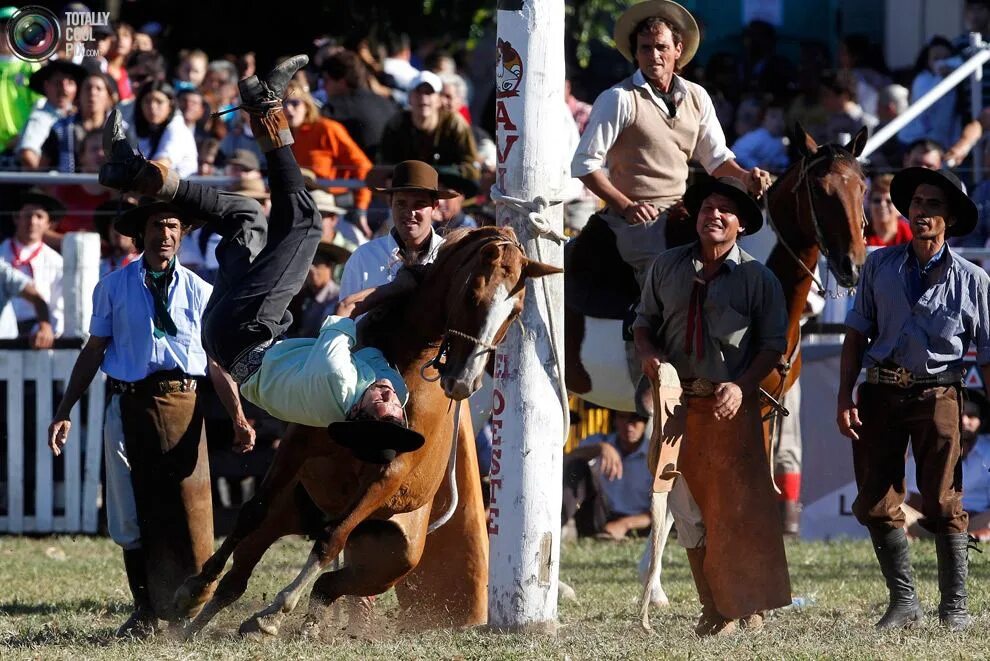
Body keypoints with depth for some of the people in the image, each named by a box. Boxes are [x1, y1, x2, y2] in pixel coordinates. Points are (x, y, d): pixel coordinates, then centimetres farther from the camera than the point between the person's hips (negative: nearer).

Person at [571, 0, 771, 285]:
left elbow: (716, 158, 18)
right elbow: (584, 163, -7)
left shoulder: (696, 98, 11)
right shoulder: (619, 99, -6)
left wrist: (744, 177, -4)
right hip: (638, 217, -6)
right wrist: (626, 206, -16)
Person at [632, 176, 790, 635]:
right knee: (688, 509, 4)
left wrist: (742, 386, -14)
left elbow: (774, 343, -1)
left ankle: (749, 606, 3)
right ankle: (713, 610, 11)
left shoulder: (757, 278, -1)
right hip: (678, 402, 3)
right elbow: (644, 320, 15)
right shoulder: (666, 268, 8)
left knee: (741, 508, -5)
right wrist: (649, 353, -6)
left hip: (732, 404, -3)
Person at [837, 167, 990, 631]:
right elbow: (857, 334, 8)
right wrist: (845, 397, -1)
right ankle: (904, 602, 13)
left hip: (935, 395, -3)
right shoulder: (880, 267, 6)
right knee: (875, 503, 3)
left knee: (942, 504, -3)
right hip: (880, 394, 3)